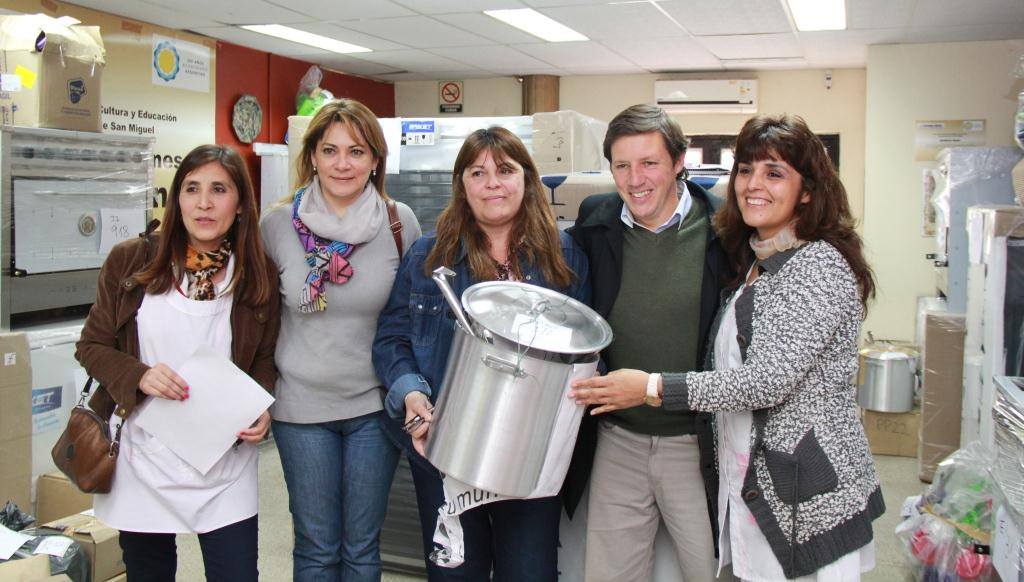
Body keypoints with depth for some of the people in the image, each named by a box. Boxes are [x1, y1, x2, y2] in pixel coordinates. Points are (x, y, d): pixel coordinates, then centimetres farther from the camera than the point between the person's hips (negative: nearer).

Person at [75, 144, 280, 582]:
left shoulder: (259, 275, -1)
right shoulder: (130, 261, -4)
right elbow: (92, 345, 3)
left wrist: (261, 408, -11)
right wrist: (139, 376, -17)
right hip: (143, 457, 0)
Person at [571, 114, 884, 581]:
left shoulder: (822, 265, -14)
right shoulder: (754, 262, 13)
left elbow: (770, 379, -21)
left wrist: (652, 388, -18)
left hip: (812, 495, -8)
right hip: (753, 484, 8)